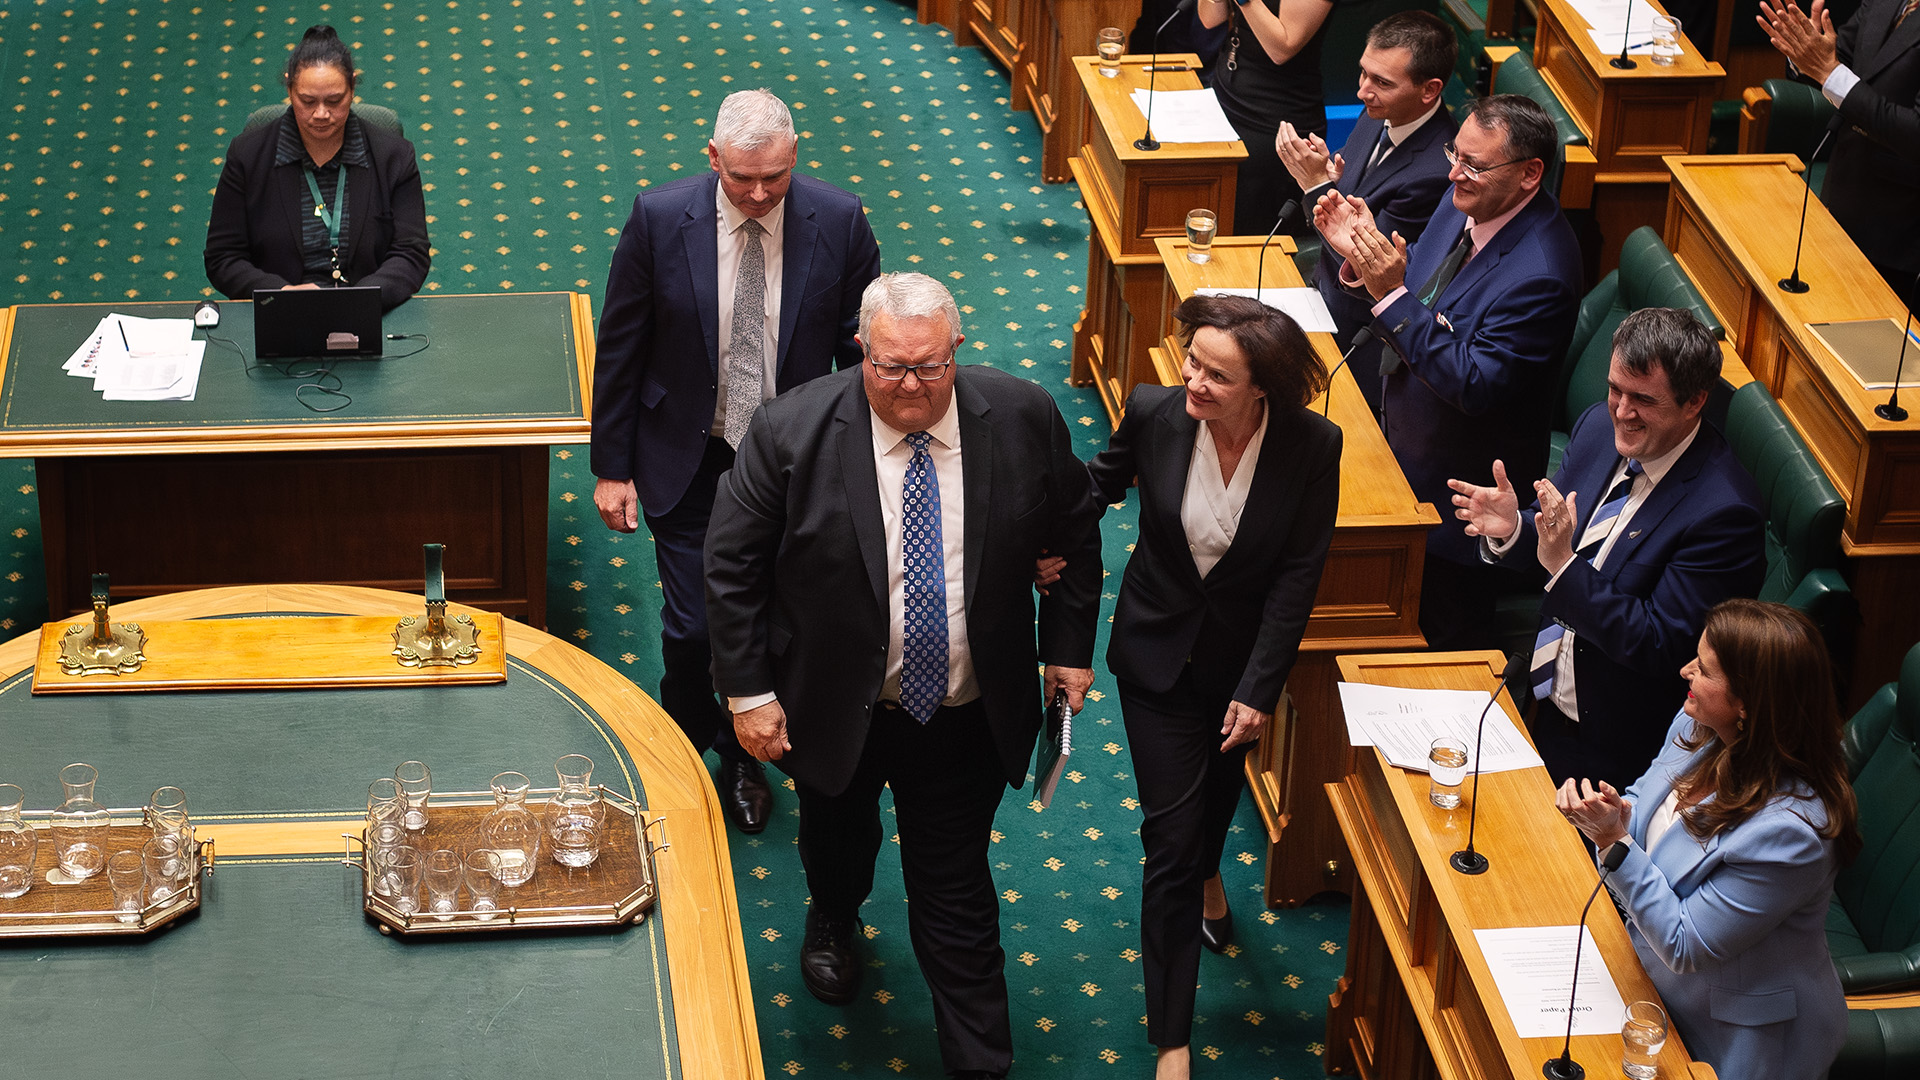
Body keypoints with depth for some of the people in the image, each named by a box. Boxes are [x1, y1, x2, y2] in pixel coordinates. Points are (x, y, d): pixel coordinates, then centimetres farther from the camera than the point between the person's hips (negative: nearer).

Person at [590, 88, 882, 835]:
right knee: (691, 625, 3)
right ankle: (684, 750, 33)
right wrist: (611, 467, -2)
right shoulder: (660, 219, -15)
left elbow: (863, 351, -2)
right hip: (688, 463, -1)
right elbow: (619, 349, -5)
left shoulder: (839, 223, -14)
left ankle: (741, 752, 39)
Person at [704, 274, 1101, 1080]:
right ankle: (832, 923, 63)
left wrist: (1069, 647, 4)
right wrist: (749, 690, -10)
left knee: (955, 890, 9)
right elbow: (732, 565, -11)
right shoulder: (792, 432, -20)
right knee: (838, 835, 29)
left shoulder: (1023, 419, -14)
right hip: (837, 708, 1)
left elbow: (1075, 533, 3)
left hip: (967, 717, -1)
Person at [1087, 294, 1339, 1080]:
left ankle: (1207, 873, 67)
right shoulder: (1154, 413, -22)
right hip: (1159, 653, -1)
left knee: (1220, 779, 29)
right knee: (1171, 832, -1)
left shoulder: (1312, 446, -23)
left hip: (1244, 654, 1)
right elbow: (1104, 483, 1)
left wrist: (1259, 689, -16)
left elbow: (1298, 574, -17)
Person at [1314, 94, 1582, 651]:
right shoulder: (1465, 202, -6)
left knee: (1450, 631, 10)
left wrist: (1391, 294, -36)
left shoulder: (1539, 275, -33)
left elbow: (1473, 385, -32)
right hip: (1408, 447, 9)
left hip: (1462, 484, -9)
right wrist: (1360, 252, -12)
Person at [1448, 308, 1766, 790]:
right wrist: (1512, 527, -13)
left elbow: (1657, 646, -24)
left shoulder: (1724, 513, -25)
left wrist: (1564, 564, -32)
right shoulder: (1599, 426, -3)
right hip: (1537, 692, 7)